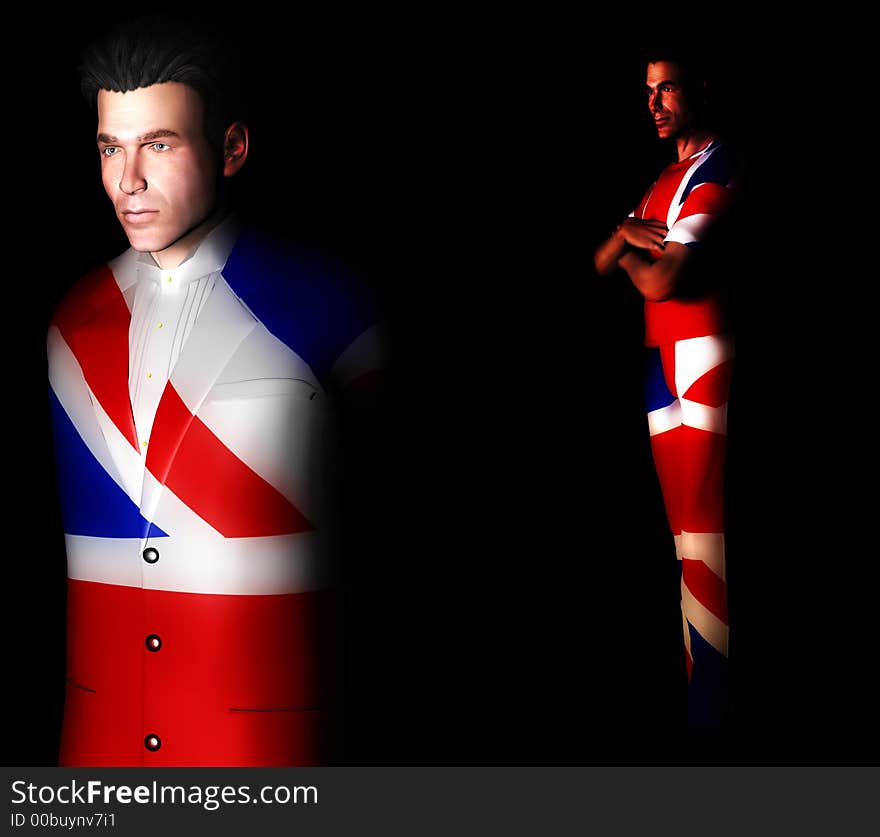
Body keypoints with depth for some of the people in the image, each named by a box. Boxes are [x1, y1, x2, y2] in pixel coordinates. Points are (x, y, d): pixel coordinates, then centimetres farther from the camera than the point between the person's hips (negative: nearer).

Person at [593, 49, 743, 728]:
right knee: (684, 534, 10)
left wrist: (632, 253, 6)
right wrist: (626, 231, 0)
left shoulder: (719, 169, -8)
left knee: (705, 537, -11)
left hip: (704, 355, -10)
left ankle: (712, 705, -7)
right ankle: (698, 688, 17)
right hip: (664, 360, 10)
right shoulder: (664, 181, 22)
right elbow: (603, 264, 22)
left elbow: (662, 281, -16)